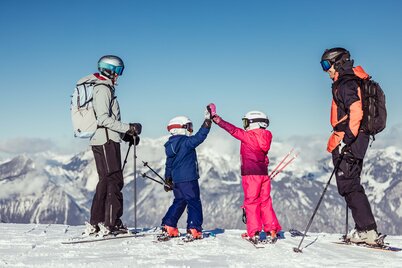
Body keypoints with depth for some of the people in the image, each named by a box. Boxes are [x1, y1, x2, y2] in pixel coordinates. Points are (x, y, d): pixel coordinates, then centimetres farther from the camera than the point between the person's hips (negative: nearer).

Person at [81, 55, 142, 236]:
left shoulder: (104, 88, 21)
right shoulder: (102, 89, -10)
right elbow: (103, 119, -20)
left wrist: (126, 135, 16)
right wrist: (128, 128, -17)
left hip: (101, 141, 10)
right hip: (106, 141, -10)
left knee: (106, 181, 12)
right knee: (114, 181, -9)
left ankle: (95, 224, 15)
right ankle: (111, 224, -9)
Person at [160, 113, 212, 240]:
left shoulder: (170, 145, 13)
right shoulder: (186, 142, -12)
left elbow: (169, 164, 18)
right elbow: (200, 136, -22)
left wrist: (168, 179, 25)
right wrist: (208, 121, -17)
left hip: (176, 180, 8)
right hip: (188, 179, -8)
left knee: (179, 202, 19)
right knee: (194, 203, -2)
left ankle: (168, 227, 16)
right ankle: (194, 229, -7)